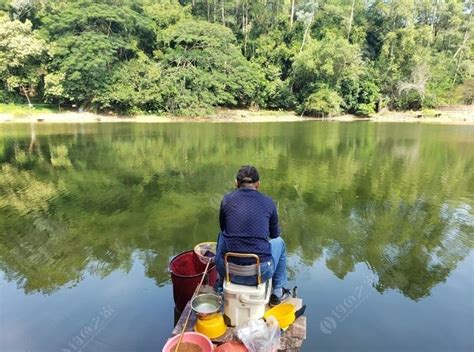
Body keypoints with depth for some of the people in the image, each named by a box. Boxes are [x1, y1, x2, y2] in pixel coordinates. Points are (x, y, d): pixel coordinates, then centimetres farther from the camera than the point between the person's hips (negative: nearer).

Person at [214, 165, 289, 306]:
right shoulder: (268, 202, 2)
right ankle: (277, 292, 38)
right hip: (261, 271, -1)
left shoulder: (227, 200, 2)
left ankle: (221, 287, 45)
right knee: (279, 241, 28)